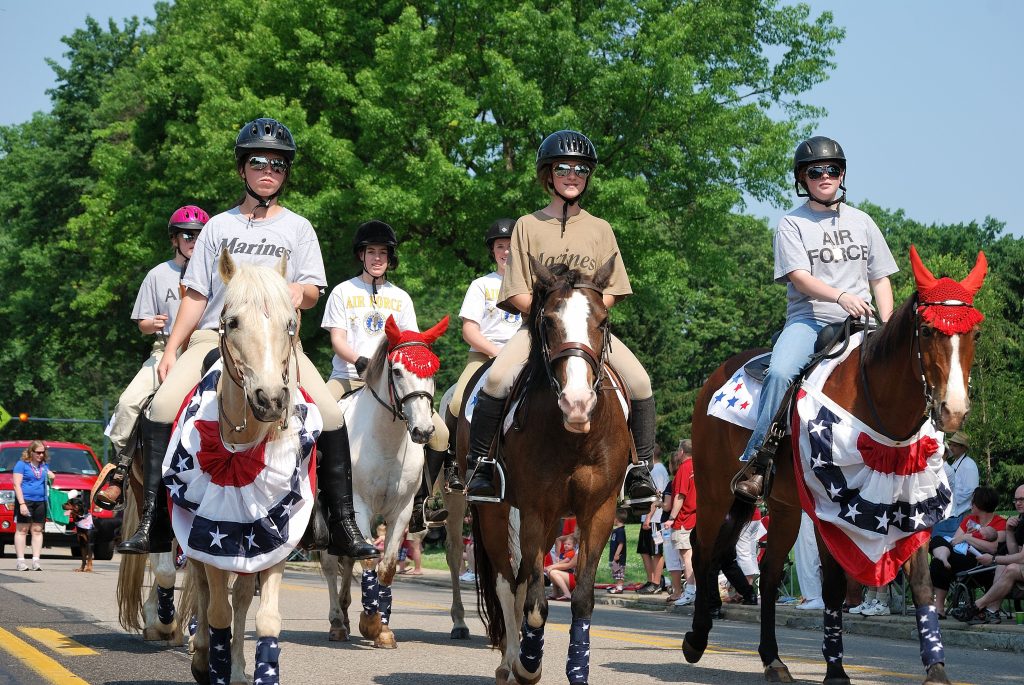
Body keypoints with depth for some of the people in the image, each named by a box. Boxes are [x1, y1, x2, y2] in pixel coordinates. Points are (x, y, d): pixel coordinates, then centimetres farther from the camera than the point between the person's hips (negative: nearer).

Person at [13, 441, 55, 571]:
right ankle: (20, 561, -4)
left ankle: (36, 560, 4)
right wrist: (22, 503, -17)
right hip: (25, 500, -5)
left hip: (41, 502, 5)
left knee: (37, 530, 4)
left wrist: (51, 478, 7)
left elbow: (49, 483, 31)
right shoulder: (22, 465, -2)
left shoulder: (44, 465, 16)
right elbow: (17, 485, -8)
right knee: (22, 530, -3)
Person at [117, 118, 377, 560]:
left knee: (331, 414, -22)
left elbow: (312, 292, 7)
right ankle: (153, 523, -22)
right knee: (163, 405, -25)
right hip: (215, 335, 0)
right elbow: (195, 295, 15)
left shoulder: (297, 228, 15)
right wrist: (171, 349, 5)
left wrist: (299, 290, -17)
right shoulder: (219, 227, 16)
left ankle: (343, 527, -13)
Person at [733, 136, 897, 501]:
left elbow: (880, 279, 18)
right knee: (779, 373, -31)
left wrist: (887, 329, 2)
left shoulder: (862, 222, 18)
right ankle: (757, 461, -28)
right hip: (808, 320, -3)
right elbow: (800, 277, -8)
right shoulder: (792, 224, 6)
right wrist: (840, 297, -26)